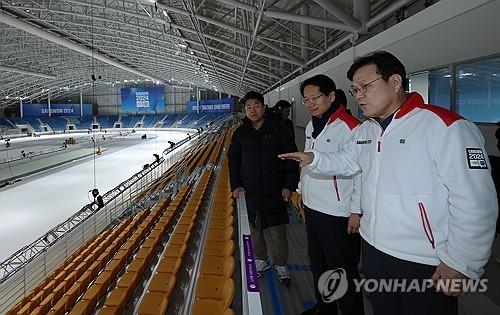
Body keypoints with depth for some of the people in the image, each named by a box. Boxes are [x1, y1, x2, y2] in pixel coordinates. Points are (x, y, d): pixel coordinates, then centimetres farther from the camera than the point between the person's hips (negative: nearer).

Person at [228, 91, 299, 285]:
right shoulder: (241, 133, 3)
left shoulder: (277, 129, -5)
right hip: (251, 189, 3)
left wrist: (289, 185, -8)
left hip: (274, 189, -3)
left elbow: (291, 157, -4)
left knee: (277, 230, 2)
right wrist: (236, 184, 2)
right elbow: (233, 158, 10)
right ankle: (261, 260, 33)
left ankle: (281, 265, 22)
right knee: (255, 228, 13)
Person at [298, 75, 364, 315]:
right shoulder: (311, 126, 10)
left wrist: (356, 211, -18)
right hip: (312, 207, 9)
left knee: (342, 269, 5)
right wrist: (302, 190, 23)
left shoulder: (349, 127, -18)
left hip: (337, 213, -9)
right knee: (318, 263, 23)